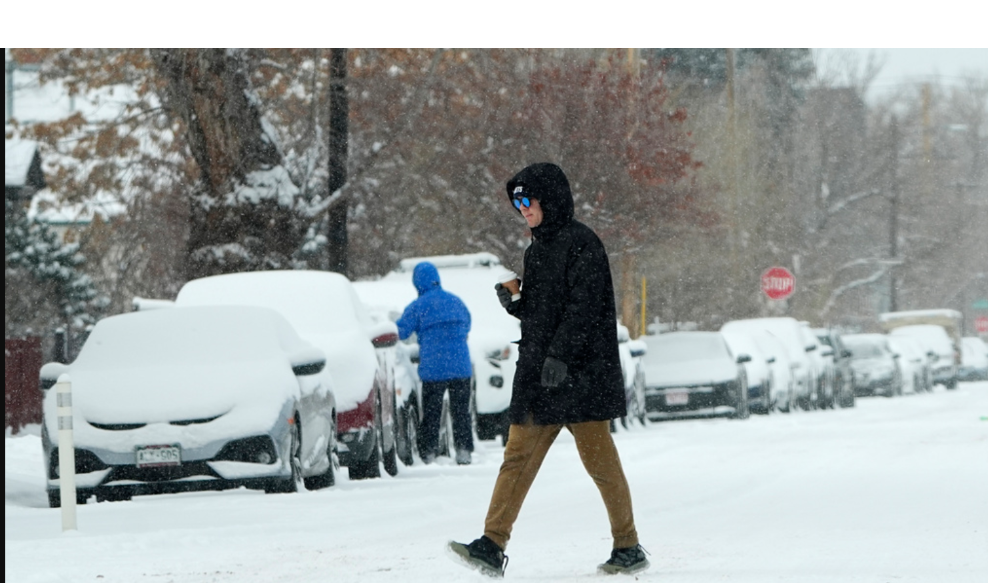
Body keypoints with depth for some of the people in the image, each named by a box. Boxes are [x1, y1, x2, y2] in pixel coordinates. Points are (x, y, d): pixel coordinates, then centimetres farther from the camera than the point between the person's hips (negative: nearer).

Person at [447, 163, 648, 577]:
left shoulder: (580, 243, -8)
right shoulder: (536, 249, 18)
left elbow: (583, 306, -17)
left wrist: (560, 354, -24)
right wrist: (513, 303, 4)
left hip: (580, 372, -8)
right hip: (538, 372, 8)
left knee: (598, 458, -3)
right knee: (518, 457, 1)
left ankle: (629, 549, 6)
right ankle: (492, 547, -4)